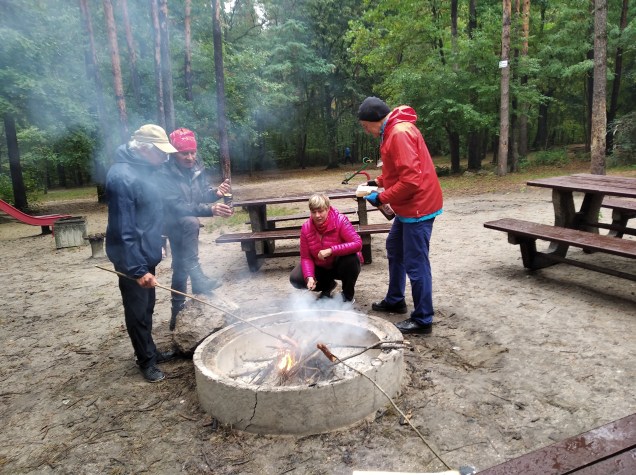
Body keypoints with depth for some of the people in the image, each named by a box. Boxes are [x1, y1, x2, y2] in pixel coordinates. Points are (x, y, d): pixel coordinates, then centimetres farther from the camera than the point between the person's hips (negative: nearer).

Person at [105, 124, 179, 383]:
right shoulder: (123, 177, -24)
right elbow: (123, 231, -26)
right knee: (138, 312, 7)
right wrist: (137, 269, -26)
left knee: (147, 308, 21)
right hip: (133, 260, -9)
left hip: (147, 254, 9)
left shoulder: (144, 169, 6)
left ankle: (150, 351, 36)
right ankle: (146, 361, 22)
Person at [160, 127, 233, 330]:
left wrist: (216, 192, -24)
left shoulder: (196, 167, -6)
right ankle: (196, 276, -34)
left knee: (180, 264, 16)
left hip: (186, 223, 7)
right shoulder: (165, 173, -26)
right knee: (191, 222, -38)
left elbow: (203, 194, 0)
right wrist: (211, 210, -46)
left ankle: (177, 308, 33)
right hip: (172, 221, -7)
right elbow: (176, 206, -35)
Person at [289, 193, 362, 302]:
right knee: (295, 279, -15)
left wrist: (331, 250, -40)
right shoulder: (306, 228, -14)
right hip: (321, 268, 4)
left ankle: (348, 295, -7)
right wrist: (309, 277, -31)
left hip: (341, 265, -3)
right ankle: (328, 285, 14)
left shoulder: (340, 221, -24)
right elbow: (306, 257, -13)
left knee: (351, 259, -37)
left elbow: (358, 244, -35)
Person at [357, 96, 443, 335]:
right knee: (394, 248, 22)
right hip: (409, 205, 11)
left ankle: (423, 319, 7)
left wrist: (381, 198, -17)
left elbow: (410, 179, -26)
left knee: (415, 262, -5)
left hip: (418, 206, -11)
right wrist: (379, 182, 11)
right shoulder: (394, 131, 13)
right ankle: (395, 300, 37)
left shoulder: (400, 133, -21)